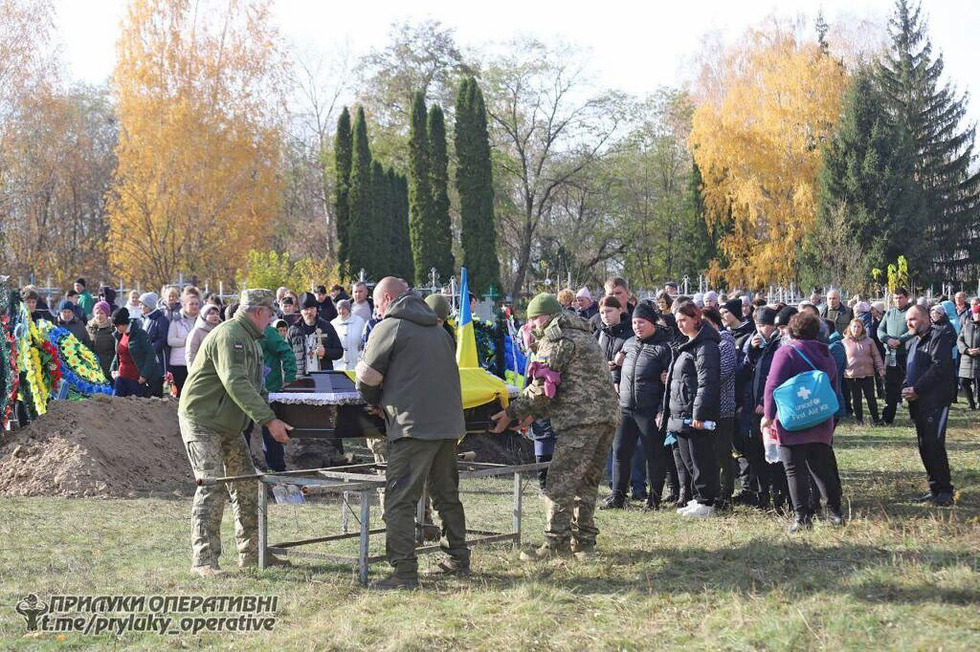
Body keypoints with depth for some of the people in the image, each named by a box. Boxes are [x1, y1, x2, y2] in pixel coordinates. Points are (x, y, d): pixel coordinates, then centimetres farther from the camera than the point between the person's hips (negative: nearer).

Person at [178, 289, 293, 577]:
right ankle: (204, 560, -13)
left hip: (229, 427, 10)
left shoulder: (251, 340, 15)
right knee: (212, 487, -15)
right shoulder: (228, 335, -20)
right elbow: (236, 384, -31)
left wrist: (275, 417, 7)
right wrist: (269, 420, -34)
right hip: (201, 421, -10)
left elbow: (256, 387, 20)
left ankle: (251, 553, 17)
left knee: (247, 487, 9)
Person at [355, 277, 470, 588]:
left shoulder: (390, 327, -4)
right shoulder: (438, 330, 20)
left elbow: (367, 376, -6)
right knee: (446, 495, 19)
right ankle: (458, 559, 25)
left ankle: (404, 572, -9)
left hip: (414, 424, -8)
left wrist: (375, 401, 15)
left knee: (400, 499, -5)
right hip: (449, 423, 8)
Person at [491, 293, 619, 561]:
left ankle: (556, 543, -9)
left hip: (582, 418, -10)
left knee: (560, 483, -8)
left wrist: (512, 412, -1)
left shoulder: (556, 338, -3)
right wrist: (534, 413, 21)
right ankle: (584, 541, 17)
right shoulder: (582, 335, 28)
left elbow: (543, 387, -10)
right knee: (587, 481, 14)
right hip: (608, 415, 10)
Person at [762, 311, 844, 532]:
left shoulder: (785, 352, -7)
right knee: (822, 468, 14)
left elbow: (773, 385, -15)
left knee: (795, 471, -2)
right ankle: (835, 512, 14)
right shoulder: (826, 356, 14)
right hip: (822, 423, 6)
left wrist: (769, 415, -12)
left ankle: (802, 516, -5)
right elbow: (834, 389, 20)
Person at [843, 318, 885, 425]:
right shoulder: (845, 342, 2)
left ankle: (875, 419, 12)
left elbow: (876, 356, 8)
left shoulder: (869, 341, 5)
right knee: (856, 399, 7)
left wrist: (881, 369, 2)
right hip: (851, 375, 0)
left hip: (867, 374, 1)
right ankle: (859, 419, 16)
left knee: (871, 397, 3)